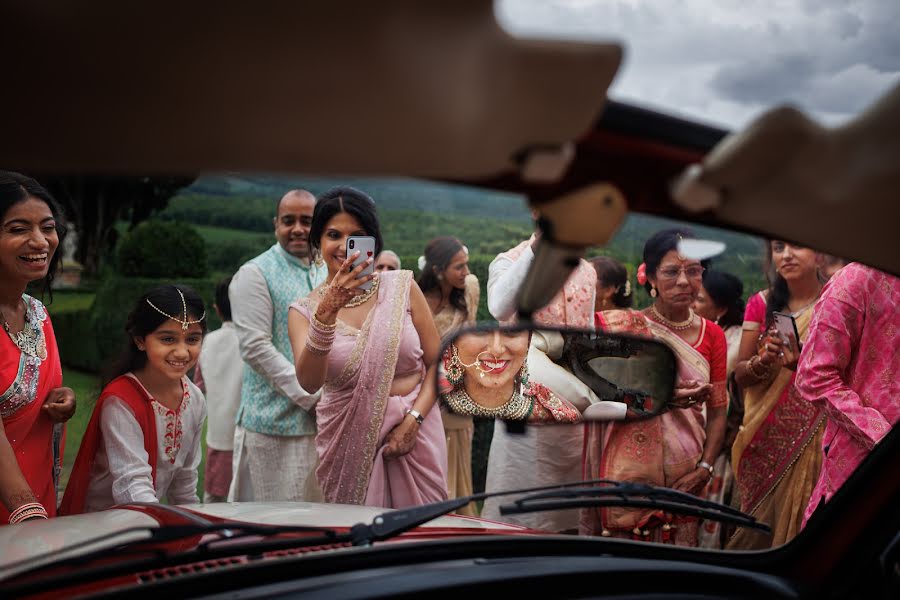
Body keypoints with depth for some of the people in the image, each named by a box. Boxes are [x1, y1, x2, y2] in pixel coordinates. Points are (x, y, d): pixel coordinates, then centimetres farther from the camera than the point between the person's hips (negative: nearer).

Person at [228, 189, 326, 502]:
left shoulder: (328, 275, 13)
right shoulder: (254, 274, -6)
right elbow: (255, 348, -13)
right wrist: (311, 396, -15)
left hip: (323, 420, 6)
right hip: (275, 425, -6)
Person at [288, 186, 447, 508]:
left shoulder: (402, 286, 0)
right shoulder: (305, 310, 0)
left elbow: (437, 361, 1)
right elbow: (309, 382, -18)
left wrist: (413, 419, -12)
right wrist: (327, 312, -29)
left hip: (413, 434, 0)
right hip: (349, 443, 0)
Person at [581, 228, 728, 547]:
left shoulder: (712, 334, 7)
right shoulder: (624, 326, -3)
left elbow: (717, 411, 7)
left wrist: (704, 469, -4)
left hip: (686, 478, 3)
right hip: (630, 477, -3)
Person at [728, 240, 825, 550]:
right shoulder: (762, 303, 7)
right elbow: (740, 374, 7)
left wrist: (803, 362, -21)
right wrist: (762, 362, -14)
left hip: (812, 437, -3)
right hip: (764, 436, 3)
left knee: (800, 522, -5)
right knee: (759, 528, 6)